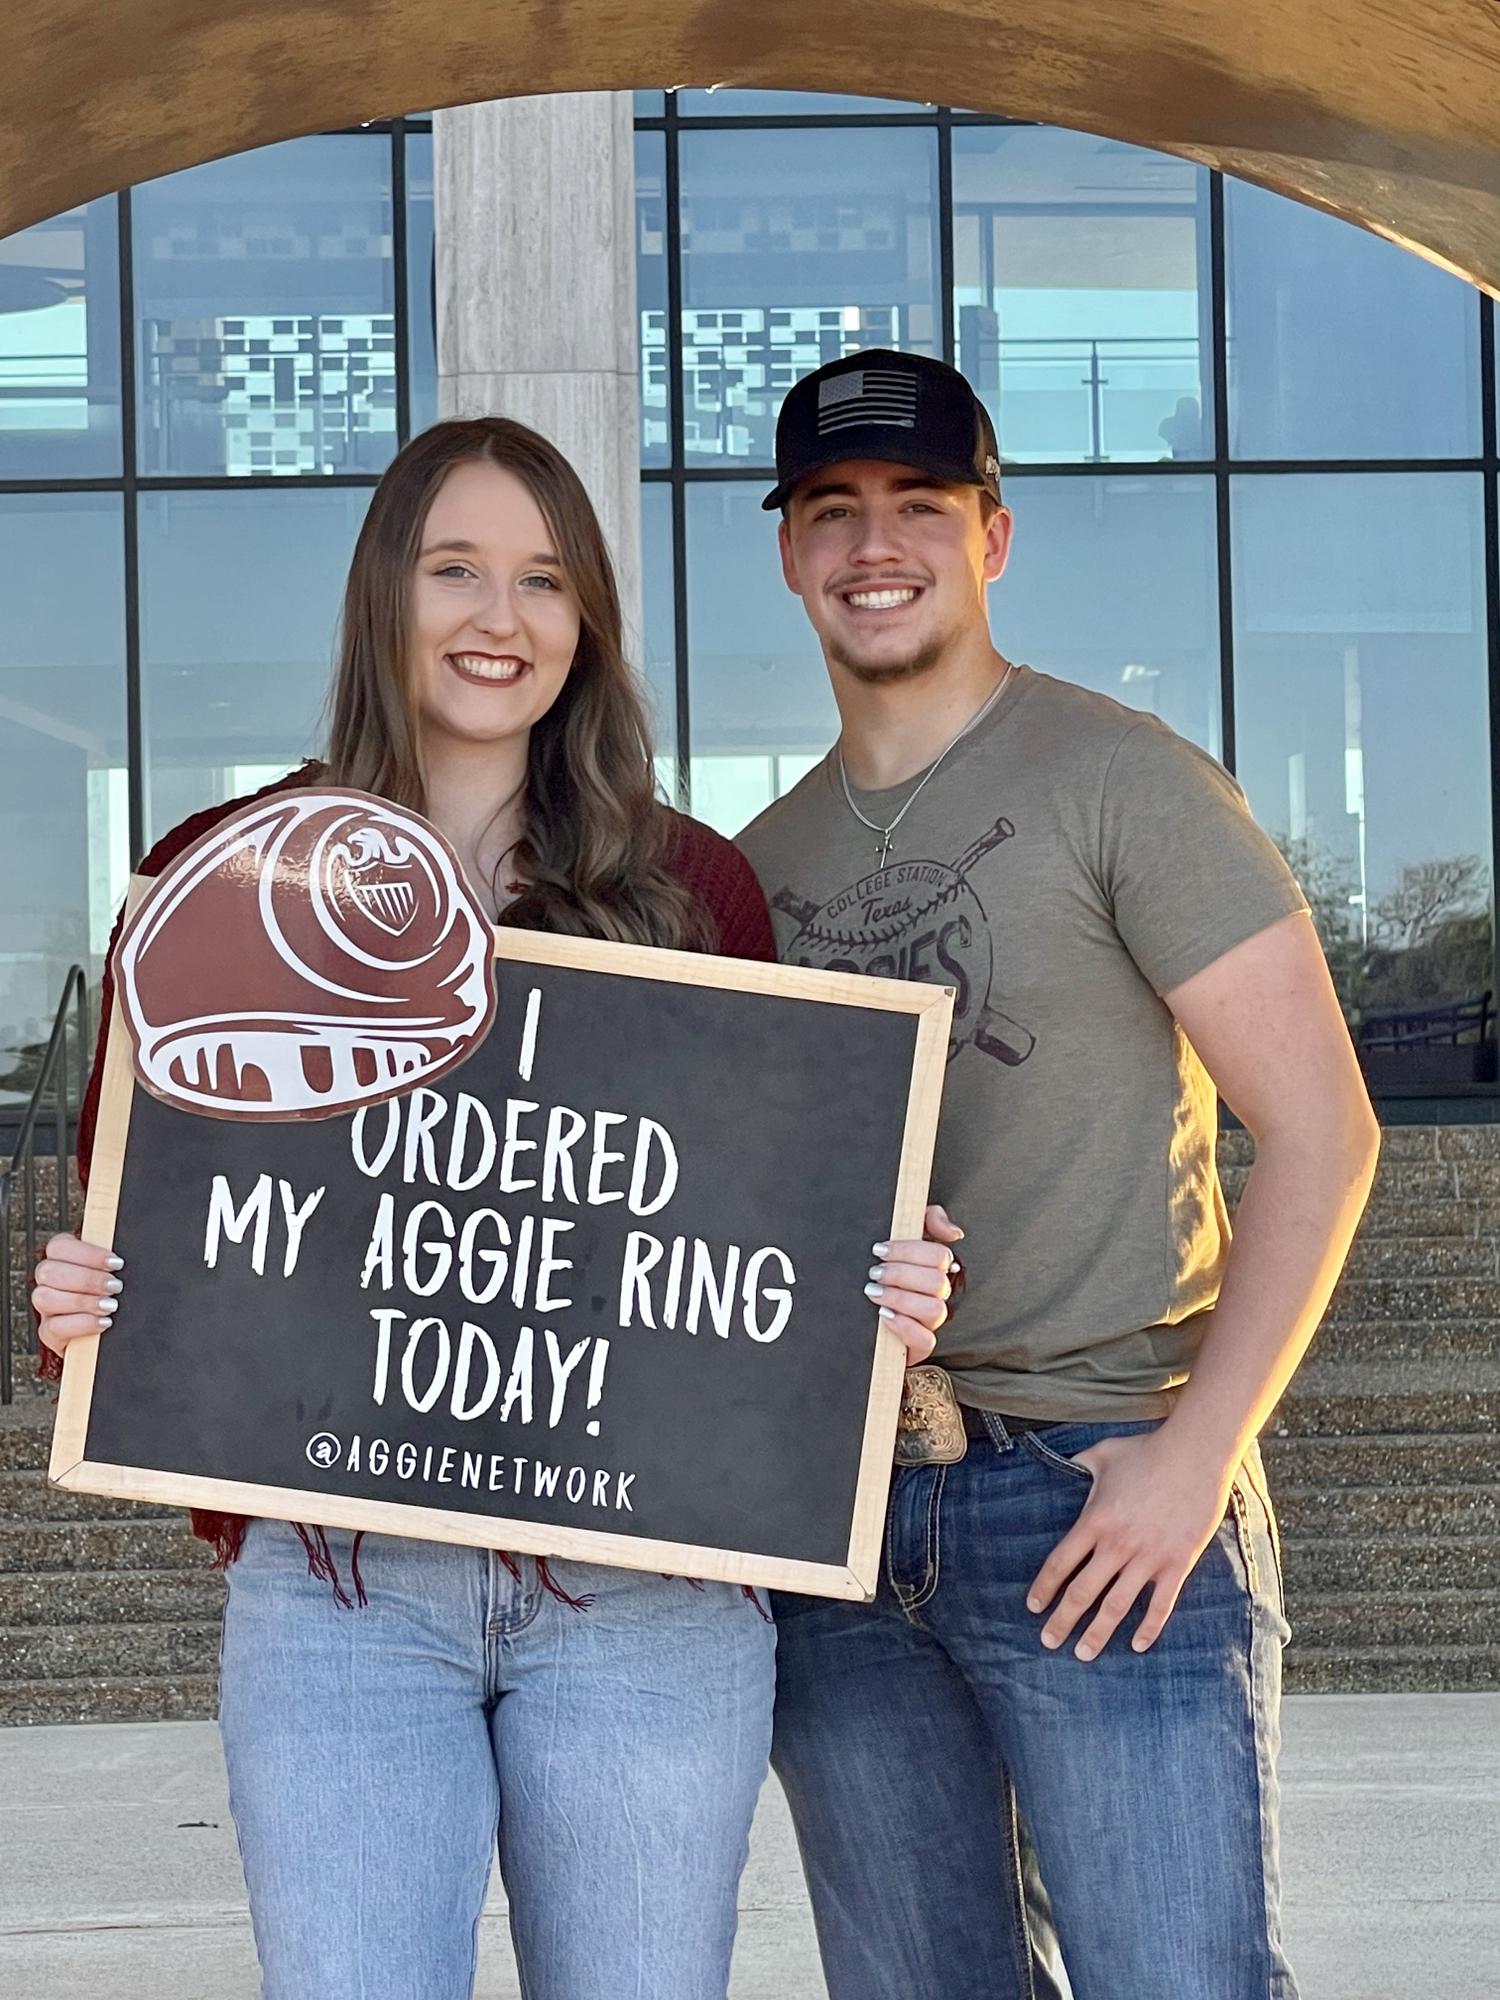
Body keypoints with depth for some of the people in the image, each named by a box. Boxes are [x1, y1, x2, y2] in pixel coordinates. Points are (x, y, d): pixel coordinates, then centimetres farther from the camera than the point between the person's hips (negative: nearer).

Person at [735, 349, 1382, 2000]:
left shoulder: (1118, 782, -4)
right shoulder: (767, 859, 13)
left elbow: (1320, 1130, -8)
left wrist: (1196, 1449, -14)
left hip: (1098, 1492, -5)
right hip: (833, 1517, 5)